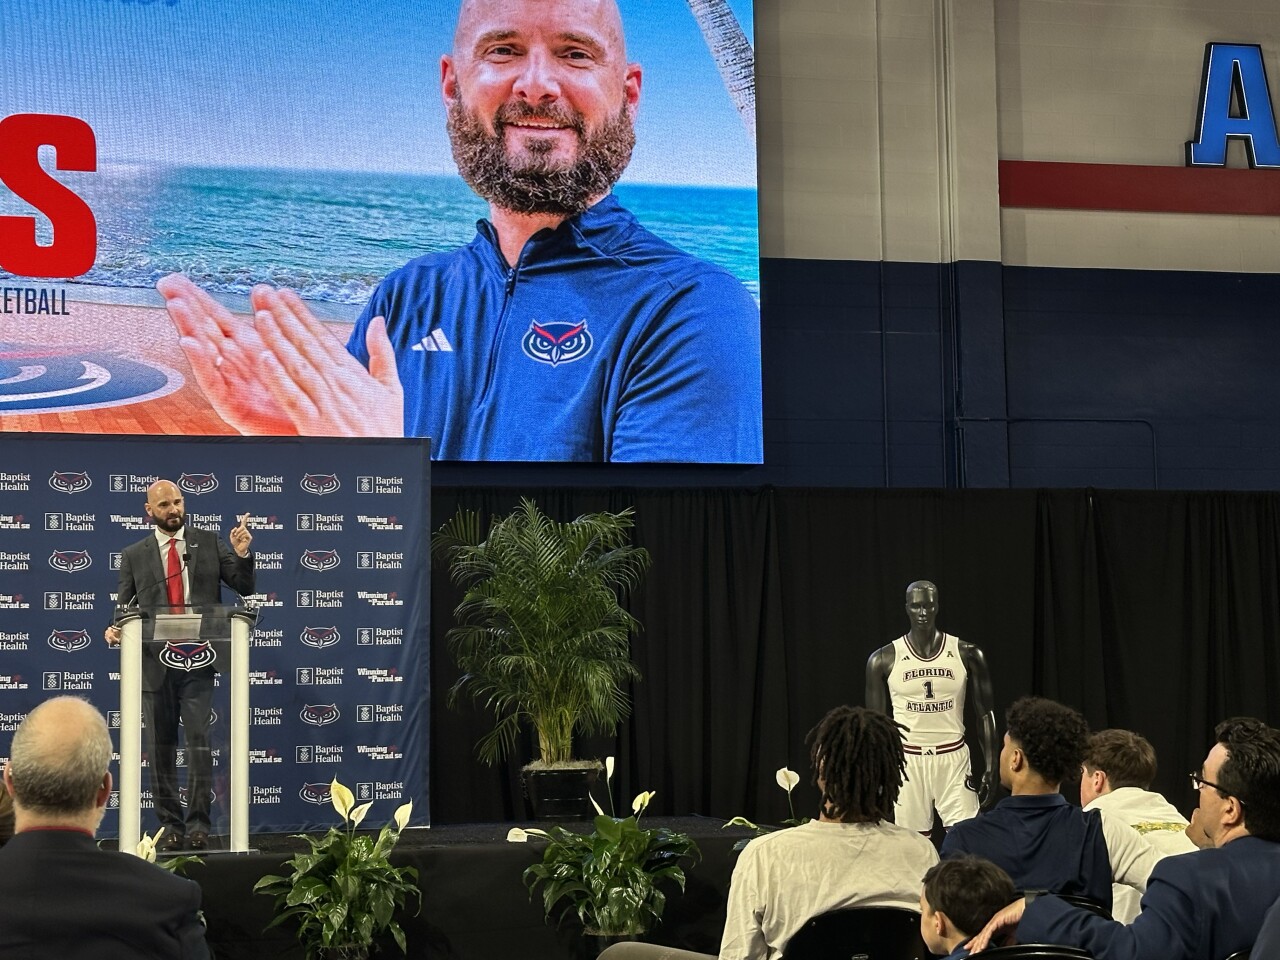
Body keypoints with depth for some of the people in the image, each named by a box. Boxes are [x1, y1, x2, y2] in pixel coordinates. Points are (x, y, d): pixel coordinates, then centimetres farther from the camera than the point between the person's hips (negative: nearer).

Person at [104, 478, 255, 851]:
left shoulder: (209, 543, 8)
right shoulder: (134, 556, 9)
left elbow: (245, 587, 6)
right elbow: (124, 607, 9)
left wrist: (242, 554, -11)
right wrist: (114, 631, -12)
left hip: (198, 660, -1)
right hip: (155, 662, 1)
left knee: (200, 742, -8)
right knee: (160, 748, 5)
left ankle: (198, 823, -2)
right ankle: (170, 825, 12)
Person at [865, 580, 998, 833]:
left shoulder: (967, 655, -1)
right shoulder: (883, 660, -1)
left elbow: (985, 714, 4)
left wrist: (990, 767, -2)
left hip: (953, 758, 0)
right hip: (907, 760, 0)